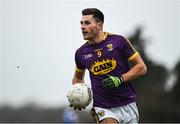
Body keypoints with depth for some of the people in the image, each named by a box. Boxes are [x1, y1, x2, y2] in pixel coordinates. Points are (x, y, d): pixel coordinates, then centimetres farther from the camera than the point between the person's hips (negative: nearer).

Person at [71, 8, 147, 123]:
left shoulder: (119, 41, -5)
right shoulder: (81, 53, 3)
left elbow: (141, 67, -2)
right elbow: (78, 77, 22)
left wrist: (120, 79, -15)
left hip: (128, 105, 0)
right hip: (103, 108, 0)